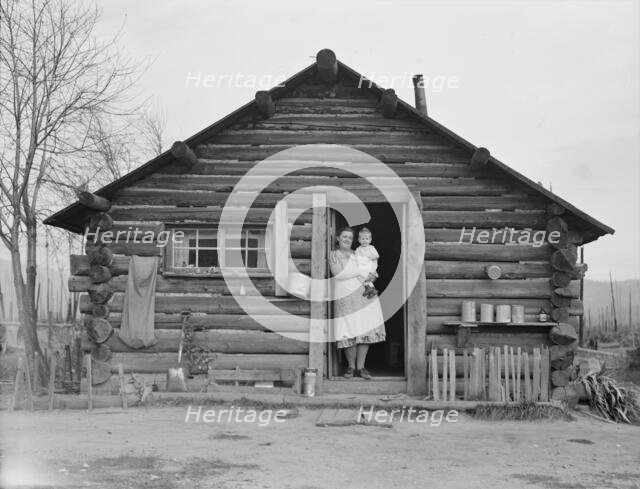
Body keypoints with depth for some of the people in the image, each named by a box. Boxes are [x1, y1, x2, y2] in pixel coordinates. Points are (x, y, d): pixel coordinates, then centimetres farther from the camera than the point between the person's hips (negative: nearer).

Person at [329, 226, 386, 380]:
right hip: (345, 297, -3)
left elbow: (371, 267, 11)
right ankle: (351, 367, 7)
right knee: (348, 332, -7)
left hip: (364, 296, 3)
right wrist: (361, 273, -6)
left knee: (365, 331, -2)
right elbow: (337, 273, -8)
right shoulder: (333, 254, 9)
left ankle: (360, 367, 6)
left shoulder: (357, 254, 21)